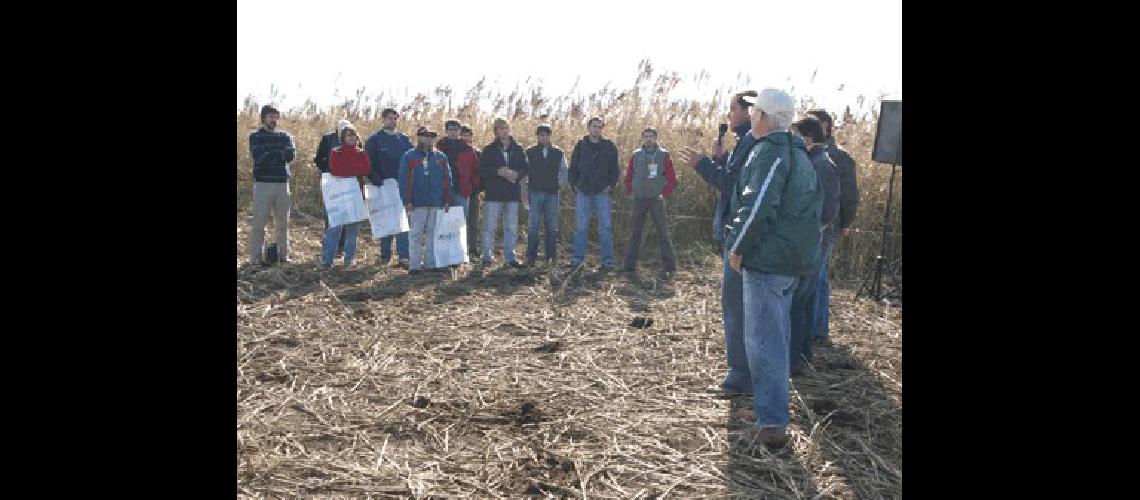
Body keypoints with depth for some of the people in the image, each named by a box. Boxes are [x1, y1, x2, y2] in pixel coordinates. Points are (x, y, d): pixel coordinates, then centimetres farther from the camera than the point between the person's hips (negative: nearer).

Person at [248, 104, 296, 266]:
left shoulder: (285, 136, 13)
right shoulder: (255, 136, 5)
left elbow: (291, 154, -6)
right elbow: (259, 157, -13)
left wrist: (270, 155, -9)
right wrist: (280, 154, -7)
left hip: (282, 184, 3)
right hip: (263, 184, -3)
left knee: (283, 223, 6)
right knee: (259, 223, -4)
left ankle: (283, 255, 13)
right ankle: (255, 258, 0)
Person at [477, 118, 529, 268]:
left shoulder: (518, 149, 9)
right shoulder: (489, 150, 1)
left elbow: (525, 168, 9)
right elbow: (481, 170, -3)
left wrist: (516, 174, -11)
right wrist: (498, 172, -17)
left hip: (513, 193, 3)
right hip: (494, 194, -3)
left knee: (511, 227, 8)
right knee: (490, 226, 0)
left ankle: (510, 257, 17)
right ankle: (487, 256, 10)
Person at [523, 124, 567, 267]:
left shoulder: (558, 152, 8)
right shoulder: (530, 152, 4)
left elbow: (564, 171, 18)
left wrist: (559, 184, 6)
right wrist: (525, 191, -2)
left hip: (552, 193, 2)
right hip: (535, 193, -2)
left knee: (552, 227, 3)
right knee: (533, 226, -4)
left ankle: (551, 256, 10)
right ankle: (531, 257, 2)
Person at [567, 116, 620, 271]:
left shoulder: (609, 146, 5)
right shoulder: (580, 145, 8)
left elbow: (615, 169, 6)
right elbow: (573, 168, 11)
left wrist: (610, 185, -4)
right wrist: (574, 185, 2)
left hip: (603, 192, -1)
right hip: (583, 192, 1)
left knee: (605, 227, -1)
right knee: (580, 227, 3)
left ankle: (607, 260, 3)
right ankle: (577, 258, 10)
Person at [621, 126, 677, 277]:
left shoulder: (664, 155, -1)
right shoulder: (635, 155, 5)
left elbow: (672, 180, 0)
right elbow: (628, 177, 15)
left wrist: (665, 194, -8)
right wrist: (630, 192, 4)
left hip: (656, 200, -2)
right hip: (639, 200, 3)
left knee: (663, 232, -2)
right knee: (635, 232, 8)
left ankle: (669, 266, 3)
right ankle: (630, 264, 16)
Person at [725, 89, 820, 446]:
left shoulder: (769, 152, -16)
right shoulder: (798, 153, 16)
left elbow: (757, 206, -26)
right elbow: (820, 207, 22)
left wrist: (737, 248, -15)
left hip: (767, 260, -10)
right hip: (794, 259, 10)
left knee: (762, 340, -6)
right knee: (776, 335, 21)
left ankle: (772, 423, -3)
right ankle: (772, 408, 35)